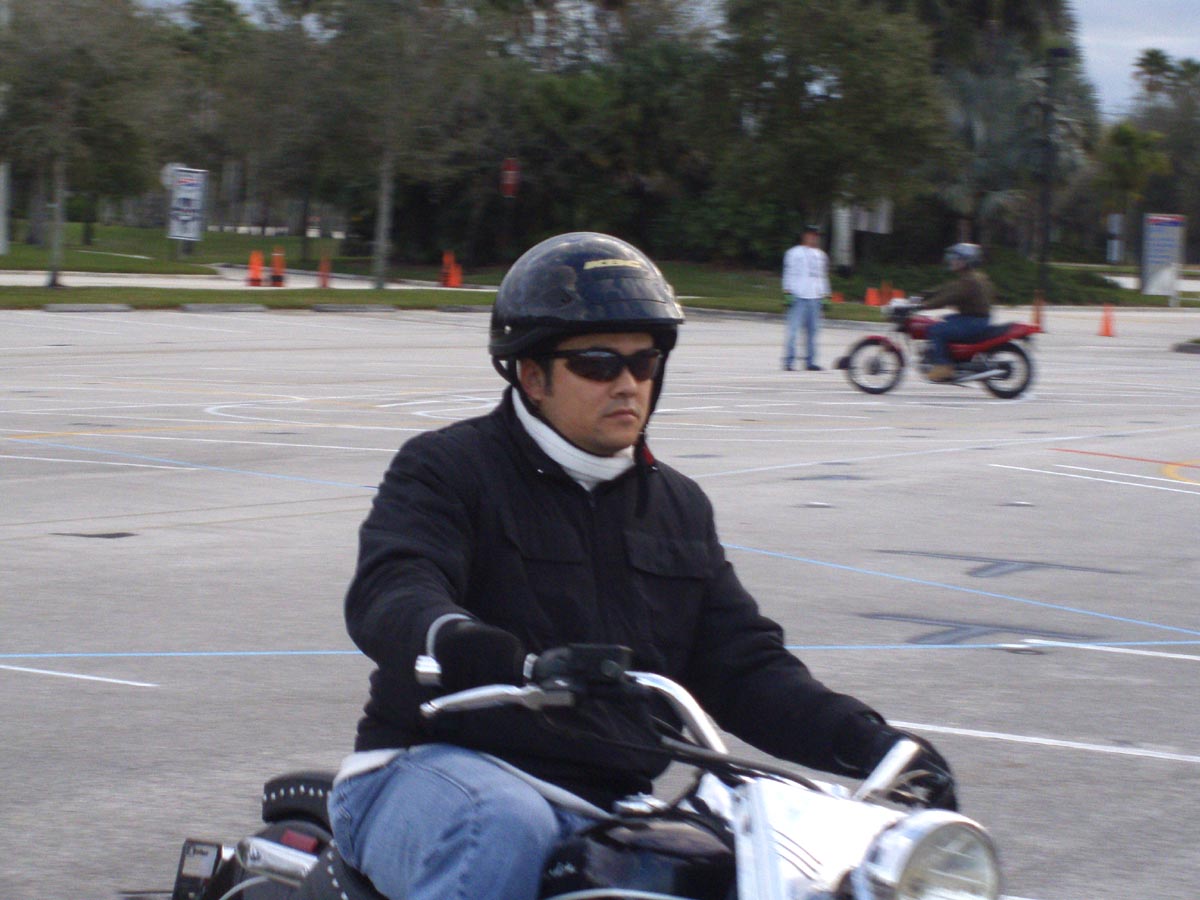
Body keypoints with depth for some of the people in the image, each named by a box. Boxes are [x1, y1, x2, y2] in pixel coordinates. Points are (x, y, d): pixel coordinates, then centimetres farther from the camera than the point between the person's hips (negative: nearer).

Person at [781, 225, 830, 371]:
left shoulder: (820, 255, 18)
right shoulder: (794, 253, 2)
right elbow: (789, 273, -1)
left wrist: (825, 296, 17)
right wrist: (788, 293, -8)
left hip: (815, 298, 5)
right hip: (798, 297, -5)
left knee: (812, 330, 4)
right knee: (793, 328, -9)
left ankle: (810, 361, 8)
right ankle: (789, 360, -8)